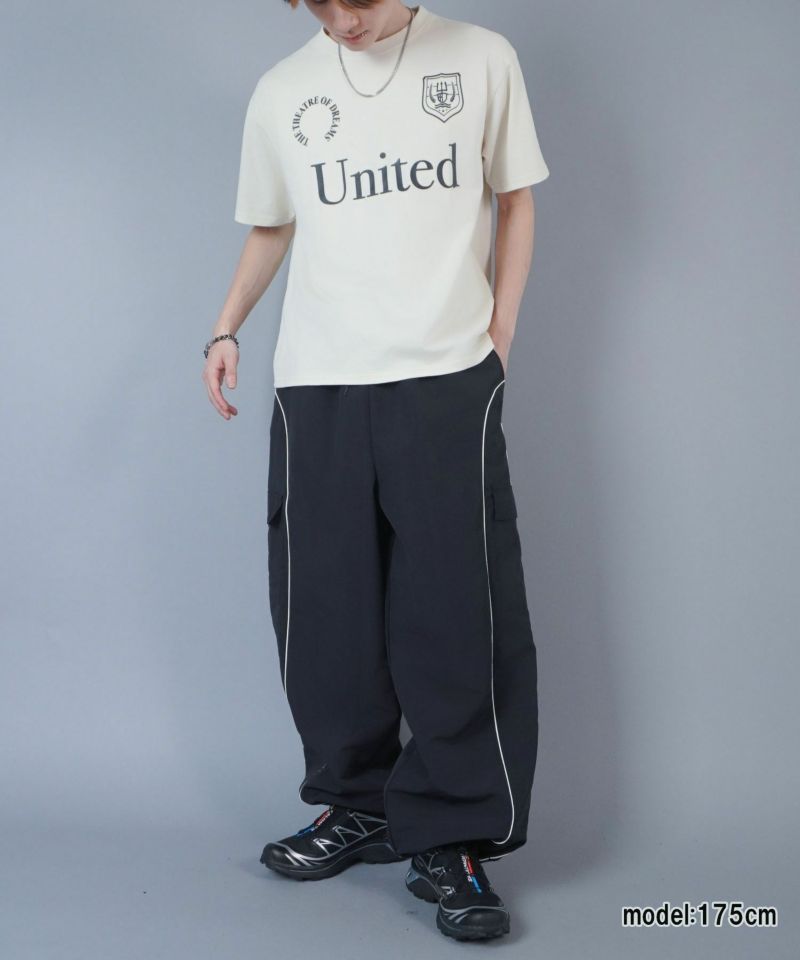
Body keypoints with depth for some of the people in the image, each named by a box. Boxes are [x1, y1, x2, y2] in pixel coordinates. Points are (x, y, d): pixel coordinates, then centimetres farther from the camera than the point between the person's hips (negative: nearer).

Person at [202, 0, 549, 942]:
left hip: (448, 381, -2)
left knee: (459, 615, -6)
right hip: (315, 387, 3)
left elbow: (514, 199, 12)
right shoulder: (281, 92, 10)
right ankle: (360, 807, 19)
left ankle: (452, 839, 5)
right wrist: (225, 330, 7)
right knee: (323, 613, 2)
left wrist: (498, 333, 3)